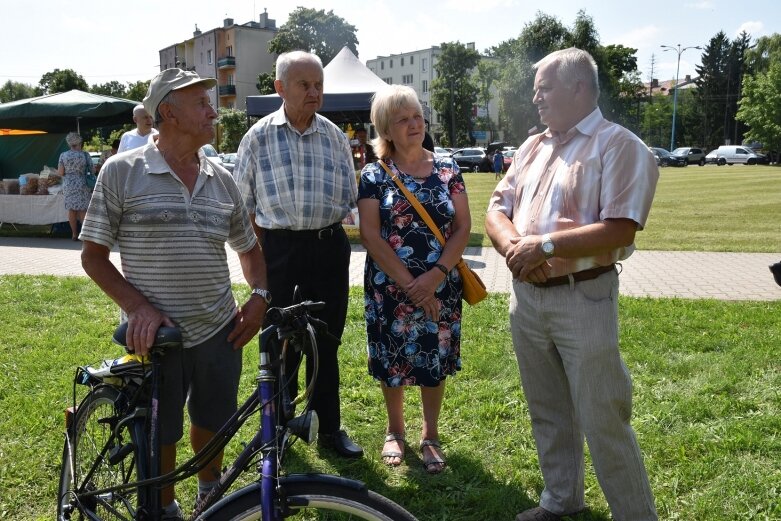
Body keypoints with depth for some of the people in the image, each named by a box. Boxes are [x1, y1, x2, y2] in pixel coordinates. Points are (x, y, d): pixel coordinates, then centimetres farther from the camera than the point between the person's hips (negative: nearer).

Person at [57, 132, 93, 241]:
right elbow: (93, 170, -1)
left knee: (71, 210, 7)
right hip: (81, 185, -2)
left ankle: (74, 234, 9)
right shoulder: (85, 155, -5)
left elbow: (60, 172, -4)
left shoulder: (63, 155, -1)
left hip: (68, 186, 2)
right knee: (82, 209, 3)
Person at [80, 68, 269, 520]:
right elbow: (93, 255, -3)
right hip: (155, 334, -3)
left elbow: (249, 247, 16)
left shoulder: (222, 179, 5)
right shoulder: (122, 171, -7)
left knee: (212, 423, 19)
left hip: (221, 331, 4)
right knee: (159, 435, 12)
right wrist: (137, 306, -15)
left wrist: (260, 295, 0)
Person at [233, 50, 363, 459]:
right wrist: (260, 254, -1)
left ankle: (329, 427, 25)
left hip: (330, 246, 2)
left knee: (326, 342, 11)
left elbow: (349, 197, 12)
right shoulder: (259, 136, 0)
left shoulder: (334, 135, 6)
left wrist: (328, 232, 2)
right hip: (279, 247, -2)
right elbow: (244, 203, 3)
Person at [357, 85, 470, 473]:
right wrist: (409, 284, -15)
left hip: (440, 288, 2)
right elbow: (370, 235, -9)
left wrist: (436, 275, -15)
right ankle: (395, 431, 33)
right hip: (389, 287, -1)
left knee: (435, 361, 10)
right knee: (392, 361, 10)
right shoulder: (374, 176, -3)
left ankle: (430, 435, 29)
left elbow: (463, 227, -1)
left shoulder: (447, 171, 3)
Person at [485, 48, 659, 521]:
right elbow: (497, 209, 10)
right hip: (525, 296, 7)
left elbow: (620, 230, -20)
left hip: (583, 300, -7)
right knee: (548, 412, 18)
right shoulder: (533, 147, 13)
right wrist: (513, 247, -10)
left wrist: (545, 245, -20)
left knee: (604, 422, -1)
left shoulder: (619, 146, -10)